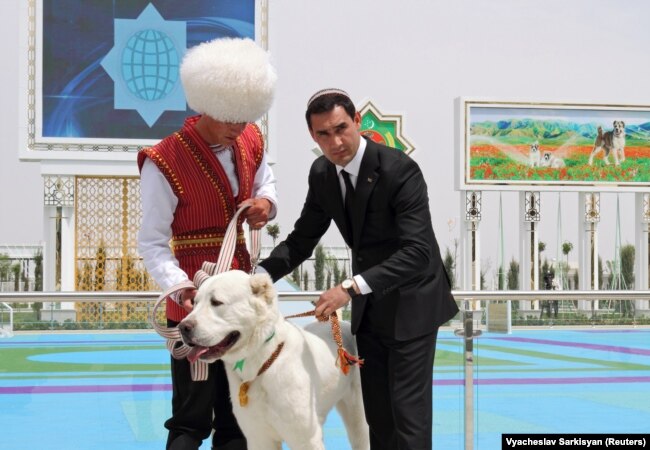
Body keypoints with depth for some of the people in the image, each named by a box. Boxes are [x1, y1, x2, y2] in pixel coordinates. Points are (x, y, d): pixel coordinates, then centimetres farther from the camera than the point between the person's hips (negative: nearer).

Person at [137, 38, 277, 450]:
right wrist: (182, 288, -32)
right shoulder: (165, 162, -18)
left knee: (238, 415, 14)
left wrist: (265, 202, -4)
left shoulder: (250, 142, 1)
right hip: (195, 304, -6)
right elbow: (153, 243, -16)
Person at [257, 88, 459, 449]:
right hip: (368, 307, 7)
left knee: (408, 410, -6)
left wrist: (352, 287, -40)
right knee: (376, 411, 13)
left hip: (410, 303, -7)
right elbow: (302, 239, 5)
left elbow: (417, 251, -31)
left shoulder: (398, 169, -24)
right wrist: (259, 273, -13)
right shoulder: (321, 173, -3)